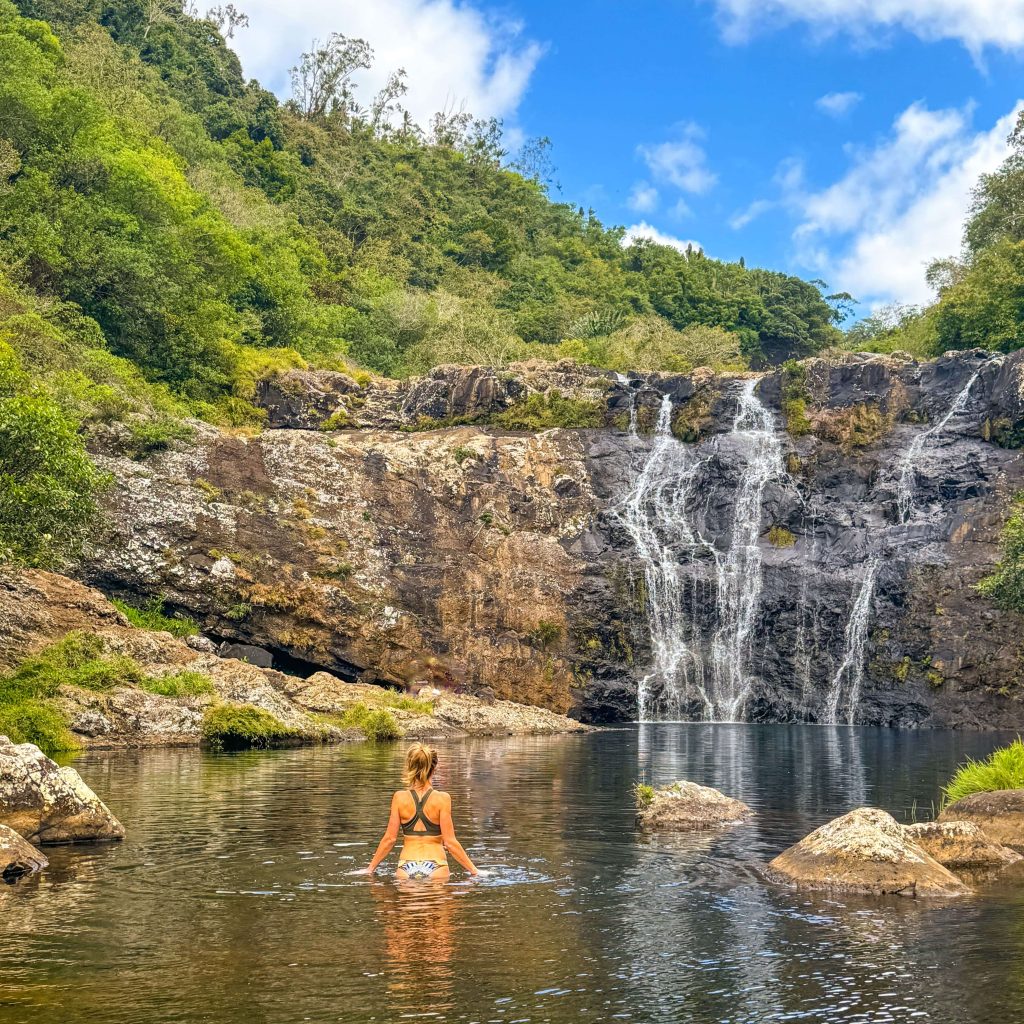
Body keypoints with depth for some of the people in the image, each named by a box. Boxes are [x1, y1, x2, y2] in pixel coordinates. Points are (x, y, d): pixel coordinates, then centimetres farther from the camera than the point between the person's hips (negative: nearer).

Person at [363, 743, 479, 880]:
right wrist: (474, 870, 3)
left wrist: (371, 868, 13)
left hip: (406, 869, 1)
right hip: (436, 868, -1)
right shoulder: (442, 799, -5)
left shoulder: (400, 798, -1)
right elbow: (450, 842, -6)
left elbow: (390, 838, 1)